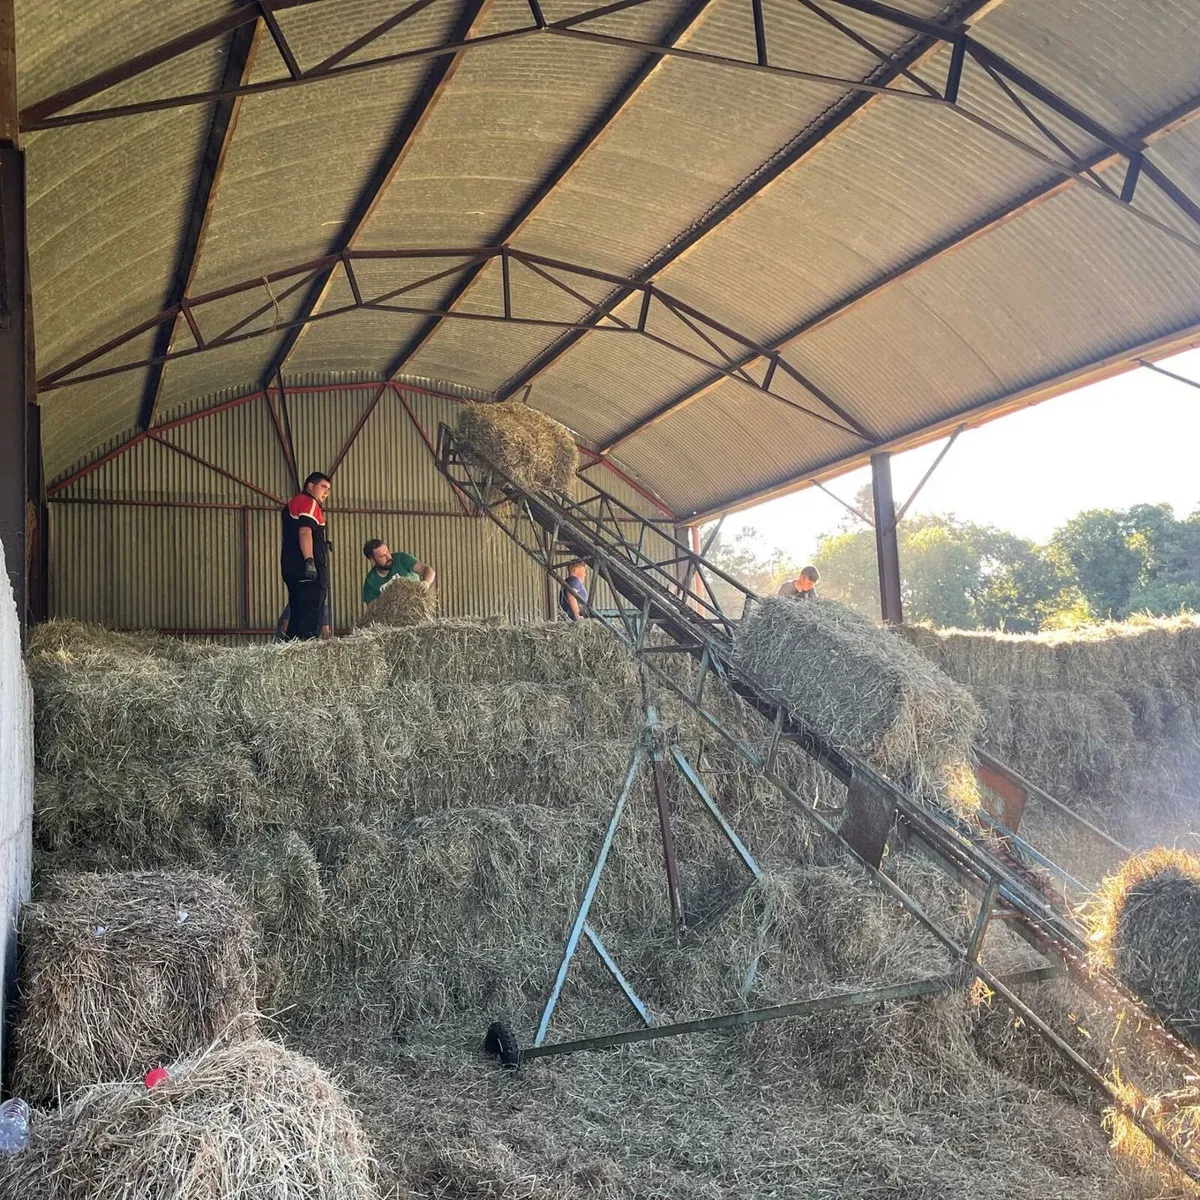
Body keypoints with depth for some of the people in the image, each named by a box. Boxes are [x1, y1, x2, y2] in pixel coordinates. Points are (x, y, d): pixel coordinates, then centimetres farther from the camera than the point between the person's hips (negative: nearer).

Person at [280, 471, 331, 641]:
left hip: (291, 567, 10)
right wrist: (309, 561, -26)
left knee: (297, 613, 11)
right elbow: (305, 531, -18)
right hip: (309, 569, -10)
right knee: (311, 616, -12)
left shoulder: (292, 504, 26)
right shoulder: (309, 502, -4)